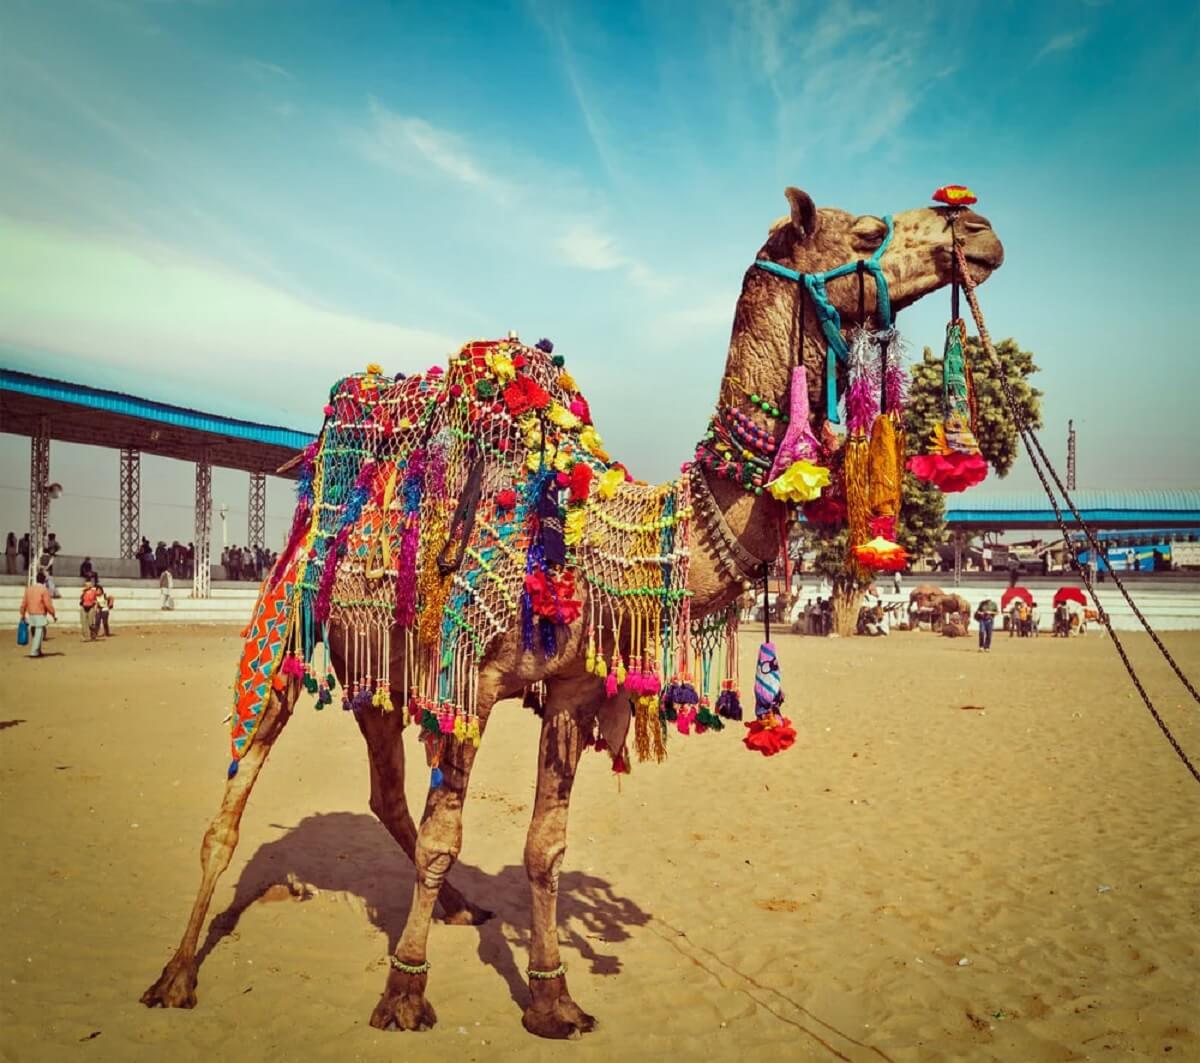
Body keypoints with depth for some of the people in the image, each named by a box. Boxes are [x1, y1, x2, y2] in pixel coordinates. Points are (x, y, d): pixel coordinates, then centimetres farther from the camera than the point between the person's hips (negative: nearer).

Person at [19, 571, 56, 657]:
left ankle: (37, 651, 24)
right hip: (40, 615, -7)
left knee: (32, 634, 16)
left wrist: (23, 614, 16)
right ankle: (34, 652, -6)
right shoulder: (44, 590, -11)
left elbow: (24, 602, 8)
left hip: (30, 615, 7)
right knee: (38, 634, -3)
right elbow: (48, 604, -14)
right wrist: (54, 615, -5)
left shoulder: (29, 589, 7)